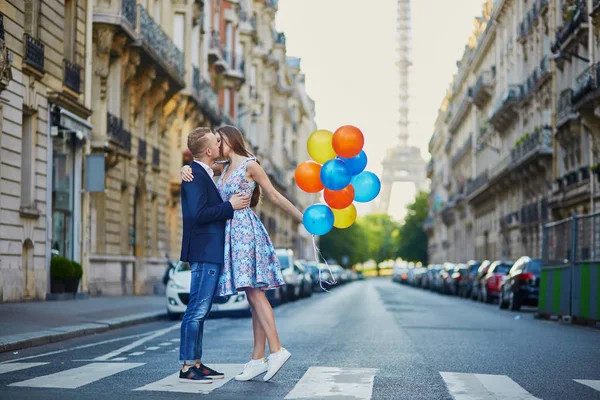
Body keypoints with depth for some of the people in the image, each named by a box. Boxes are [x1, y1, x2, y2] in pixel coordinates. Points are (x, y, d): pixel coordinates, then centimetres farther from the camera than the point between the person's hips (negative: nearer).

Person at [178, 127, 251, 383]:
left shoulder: (204, 174, 17)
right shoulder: (196, 175, -14)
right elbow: (198, 213, -22)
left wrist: (234, 202, 13)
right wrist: (230, 206, -15)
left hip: (210, 252, 10)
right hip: (204, 251, -10)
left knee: (200, 310, 12)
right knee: (197, 310, -8)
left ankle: (195, 363, 17)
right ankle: (187, 367, -4)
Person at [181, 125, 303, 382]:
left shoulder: (250, 165, -2)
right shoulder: (225, 169, 19)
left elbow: (275, 197, -1)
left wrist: (302, 217, -2)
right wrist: (186, 170, -3)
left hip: (245, 229, -7)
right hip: (232, 232, 7)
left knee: (255, 292, -15)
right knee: (253, 295, 4)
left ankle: (276, 350, -18)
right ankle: (258, 359, 2)